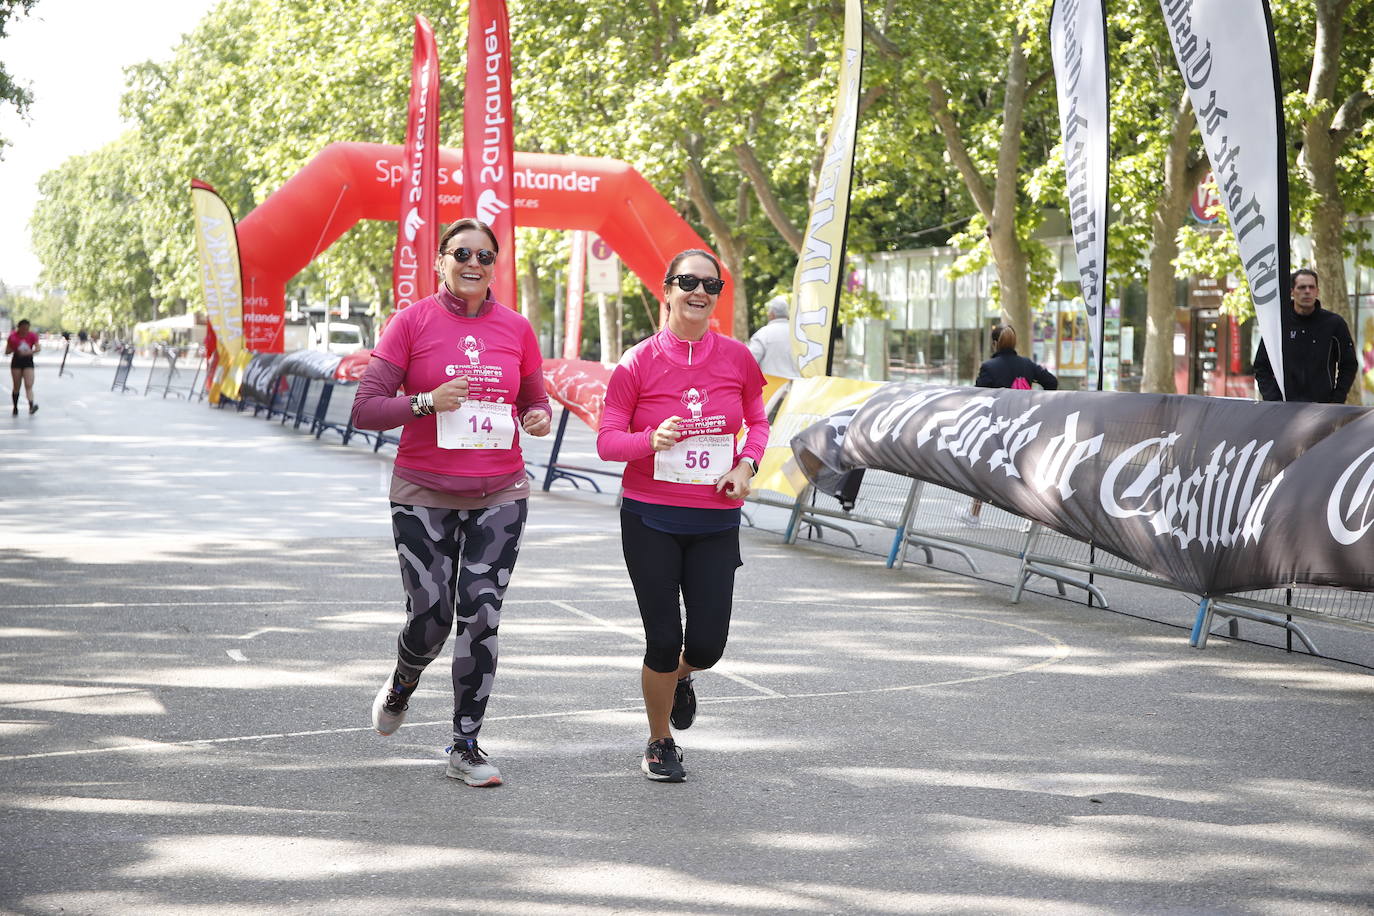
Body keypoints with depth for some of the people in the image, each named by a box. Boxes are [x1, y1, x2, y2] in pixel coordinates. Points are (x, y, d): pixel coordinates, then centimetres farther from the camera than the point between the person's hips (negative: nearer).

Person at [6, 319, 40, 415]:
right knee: (16, 386, 4)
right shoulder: (12, 336, -1)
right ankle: (15, 408, 17)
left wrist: (30, 352, -31)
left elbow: (38, 347, -13)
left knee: (29, 386, -14)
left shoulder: (32, 336, -1)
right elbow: (7, 352, 1)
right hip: (16, 361, 1)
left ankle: (31, 405, -29)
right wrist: (14, 349, -19)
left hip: (28, 362, -1)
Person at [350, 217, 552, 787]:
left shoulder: (516, 329, 5)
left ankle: (466, 749, 8)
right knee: (431, 616, -1)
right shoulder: (412, 322, -3)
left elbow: (534, 403, 17)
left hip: (499, 496, 2)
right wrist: (427, 403, -21)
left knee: (481, 619, -3)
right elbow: (365, 409, -6)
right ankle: (401, 687, 35)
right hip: (424, 495, -2)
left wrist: (538, 418, -7)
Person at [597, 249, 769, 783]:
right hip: (650, 519, -2)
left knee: (707, 645, -1)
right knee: (663, 640, -1)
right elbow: (606, 439, -5)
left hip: (715, 521, 2)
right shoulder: (639, 362, -7)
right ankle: (660, 745, 23)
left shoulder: (736, 358, 0)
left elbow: (757, 421, 15)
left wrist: (747, 463, -4)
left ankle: (678, 678, 38)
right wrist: (651, 440, -24)